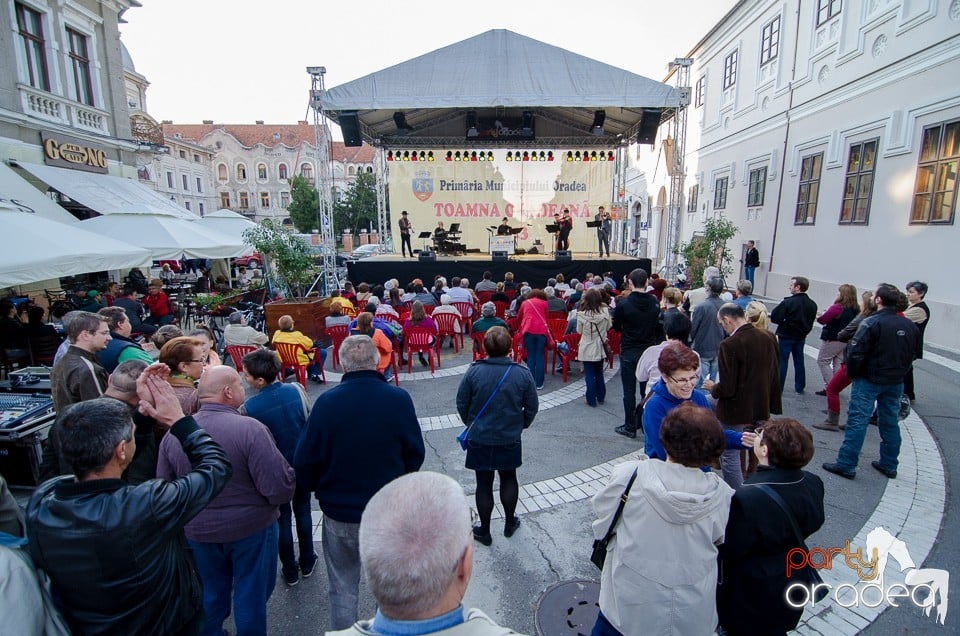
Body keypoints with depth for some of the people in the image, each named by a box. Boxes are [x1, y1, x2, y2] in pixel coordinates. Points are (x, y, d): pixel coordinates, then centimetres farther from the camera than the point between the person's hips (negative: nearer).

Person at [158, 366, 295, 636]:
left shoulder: (173, 434, -11)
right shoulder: (250, 429, -27)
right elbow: (280, 489, -28)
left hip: (198, 531, 5)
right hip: (251, 527, -4)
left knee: (211, 592, 27)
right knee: (251, 593, 18)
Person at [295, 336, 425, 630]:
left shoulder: (326, 402, -18)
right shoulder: (398, 399, -16)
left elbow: (304, 460, -9)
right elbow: (415, 452, -6)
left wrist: (320, 490, 11)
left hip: (340, 511, 0)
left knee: (343, 587, 20)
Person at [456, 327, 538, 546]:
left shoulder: (473, 371, -16)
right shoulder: (522, 374, -14)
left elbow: (461, 404, -7)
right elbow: (532, 407, -5)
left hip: (479, 438, -1)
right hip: (510, 438, 1)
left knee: (484, 483, 13)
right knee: (509, 478, 22)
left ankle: (484, 531, 28)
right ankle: (510, 523, 38)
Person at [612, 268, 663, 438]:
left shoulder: (623, 304, -14)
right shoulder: (655, 303, -3)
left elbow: (616, 327, -2)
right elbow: (660, 327, 6)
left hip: (629, 352, -3)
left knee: (629, 391, 5)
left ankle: (630, 427, 12)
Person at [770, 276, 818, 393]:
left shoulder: (788, 302, -20)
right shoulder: (812, 304, 2)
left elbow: (774, 318, -21)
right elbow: (811, 322, 9)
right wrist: (803, 332, 19)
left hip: (785, 336, -6)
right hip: (801, 337, 6)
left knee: (782, 362, 1)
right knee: (799, 361, 16)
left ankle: (778, 387, 5)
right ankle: (800, 387, 26)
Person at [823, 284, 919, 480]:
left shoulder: (871, 323, -18)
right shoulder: (910, 326, 3)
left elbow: (855, 353, -20)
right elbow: (912, 354, 10)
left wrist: (852, 374, -5)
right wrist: (899, 373, 18)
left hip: (869, 380, -7)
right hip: (896, 382, 7)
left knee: (857, 421, -3)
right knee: (890, 422, 17)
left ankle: (846, 465, 0)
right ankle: (889, 465, 29)